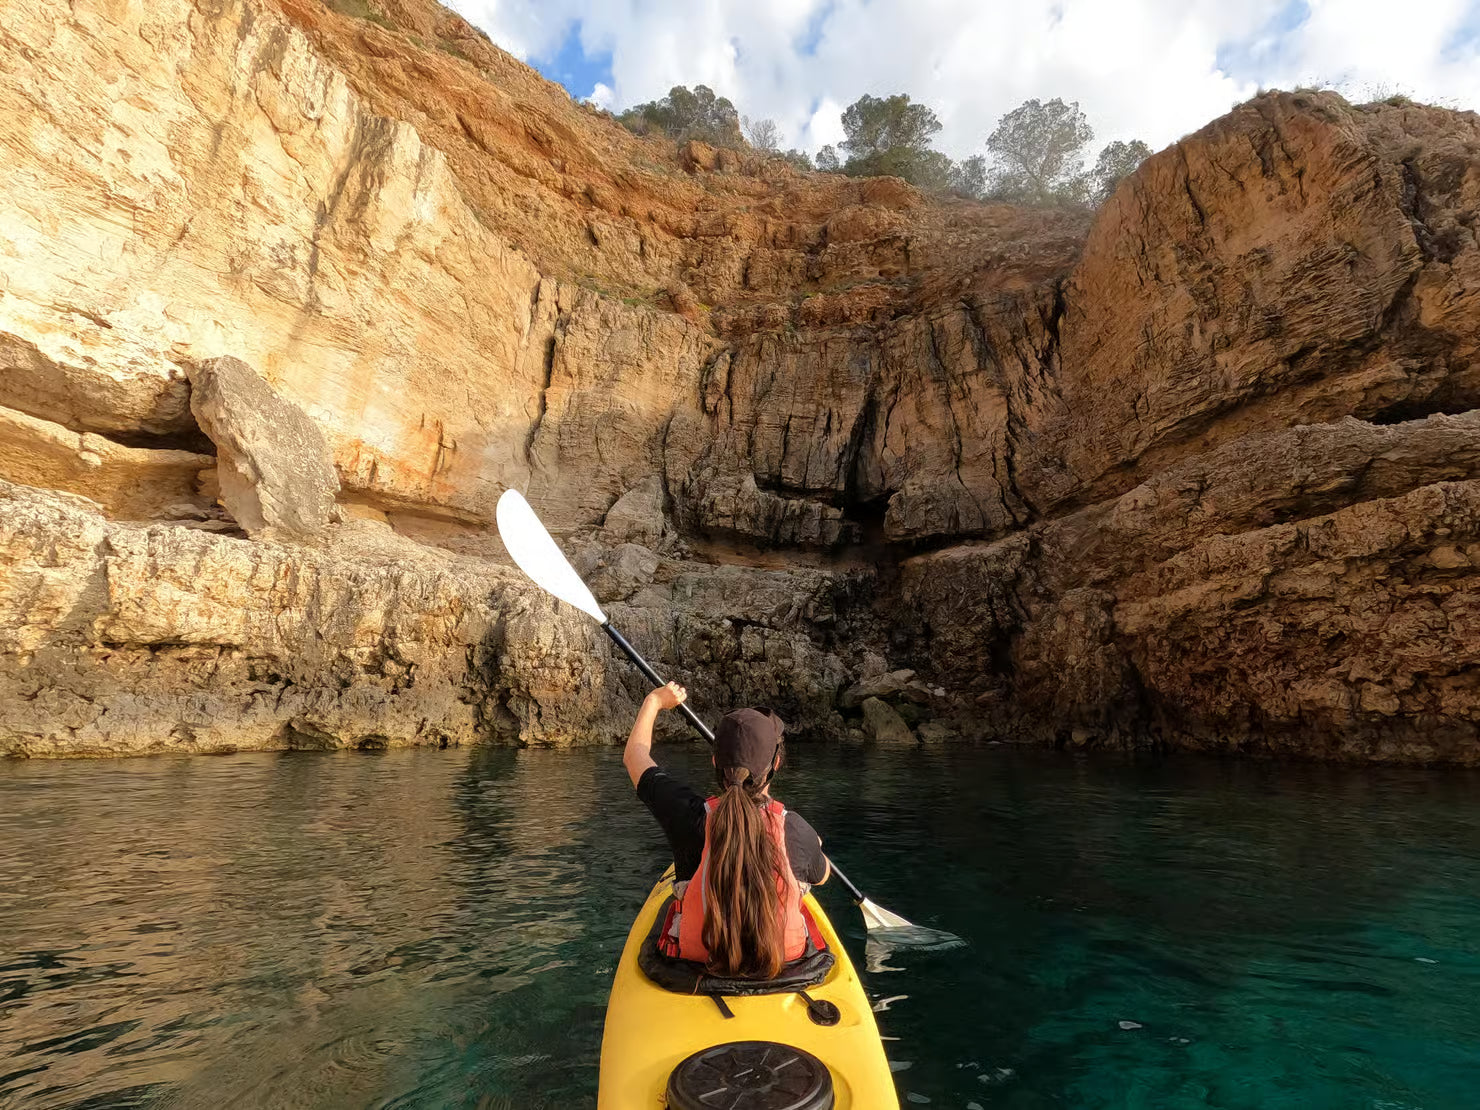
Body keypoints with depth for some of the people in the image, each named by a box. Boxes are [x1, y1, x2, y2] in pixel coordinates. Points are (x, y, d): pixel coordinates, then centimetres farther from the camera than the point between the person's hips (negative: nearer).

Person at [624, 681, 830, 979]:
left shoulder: (690, 816, -23)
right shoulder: (796, 831, -22)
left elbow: (634, 755, -4)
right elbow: (822, 875, 4)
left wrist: (654, 701, 13)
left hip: (695, 972, 0)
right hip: (786, 968, 0)